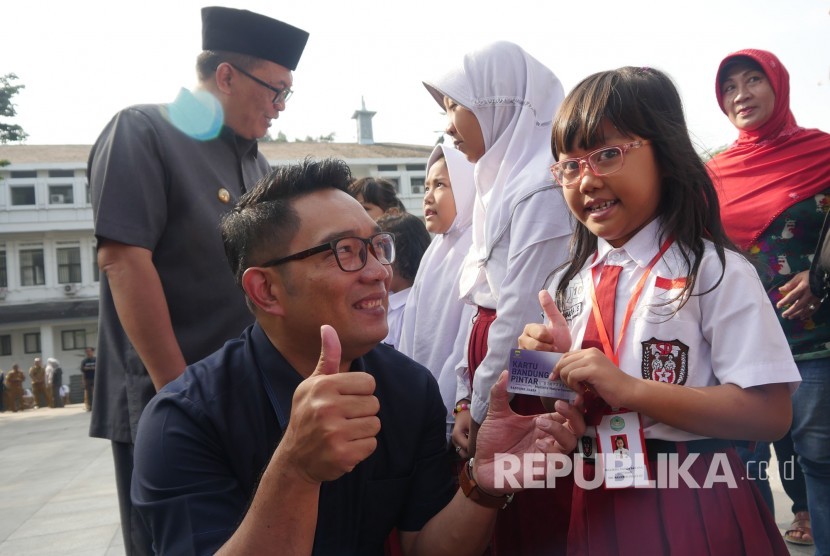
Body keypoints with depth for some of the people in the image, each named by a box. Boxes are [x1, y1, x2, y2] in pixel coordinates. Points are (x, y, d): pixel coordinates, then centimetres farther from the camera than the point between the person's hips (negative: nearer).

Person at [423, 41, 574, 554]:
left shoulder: (541, 187, -17)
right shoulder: (502, 182, 13)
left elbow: (523, 313, -19)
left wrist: (481, 410, -8)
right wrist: (467, 398, 8)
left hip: (525, 394, -9)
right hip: (494, 391, 9)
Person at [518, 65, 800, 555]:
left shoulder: (714, 271, -12)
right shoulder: (572, 283, 5)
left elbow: (770, 413, -17)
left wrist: (631, 388, -24)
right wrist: (558, 365, -7)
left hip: (695, 512, -5)